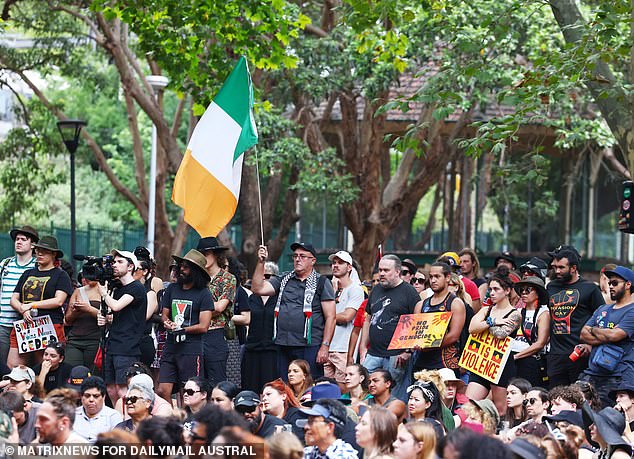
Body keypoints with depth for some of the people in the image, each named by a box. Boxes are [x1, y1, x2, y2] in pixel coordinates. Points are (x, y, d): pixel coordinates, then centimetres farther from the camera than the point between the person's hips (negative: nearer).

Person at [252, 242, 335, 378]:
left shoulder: (321, 283, 2)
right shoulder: (284, 280, 16)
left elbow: (331, 317, -2)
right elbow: (258, 289, 7)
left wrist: (325, 346, -11)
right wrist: (261, 263, -3)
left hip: (309, 347, -5)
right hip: (284, 347, 5)